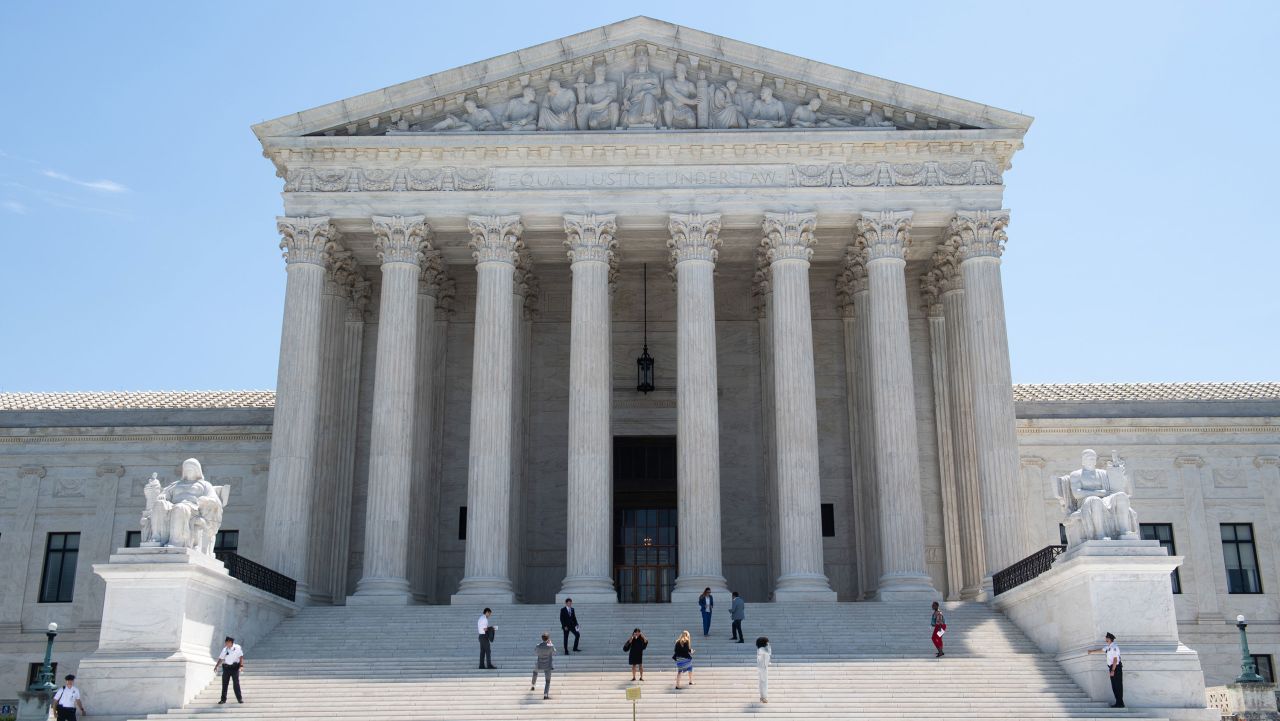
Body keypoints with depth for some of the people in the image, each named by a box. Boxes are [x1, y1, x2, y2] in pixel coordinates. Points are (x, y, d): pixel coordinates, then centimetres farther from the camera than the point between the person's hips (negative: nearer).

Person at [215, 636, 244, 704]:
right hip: (226, 667, 3)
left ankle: (239, 698, 0)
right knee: (224, 683, 4)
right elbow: (221, 658, 9)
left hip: (235, 667, -3)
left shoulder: (237, 648, -4)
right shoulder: (225, 649, 5)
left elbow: (241, 657, -5)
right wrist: (216, 666, 1)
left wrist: (241, 665, -15)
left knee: (236, 683, -6)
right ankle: (223, 699, 12)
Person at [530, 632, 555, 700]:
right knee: (548, 681, 7)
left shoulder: (538, 646, -12)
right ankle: (545, 694, -9)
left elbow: (535, 653, 7)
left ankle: (533, 686, 47)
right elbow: (554, 653, 2)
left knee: (535, 671, 37)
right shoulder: (551, 646, -18)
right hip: (547, 666, -2)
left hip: (539, 665, 3)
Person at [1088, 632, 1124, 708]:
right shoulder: (1108, 647, 12)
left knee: (1118, 686, -6)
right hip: (1112, 668, 10)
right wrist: (1092, 651, 42)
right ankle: (1118, 703, 15)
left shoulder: (1114, 648, -18)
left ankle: (1120, 703, -2)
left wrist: (1113, 670, -24)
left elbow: (1115, 660, -22)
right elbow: (1101, 650, 30)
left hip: (1116, 668, -10)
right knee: (1114, 686, 11)